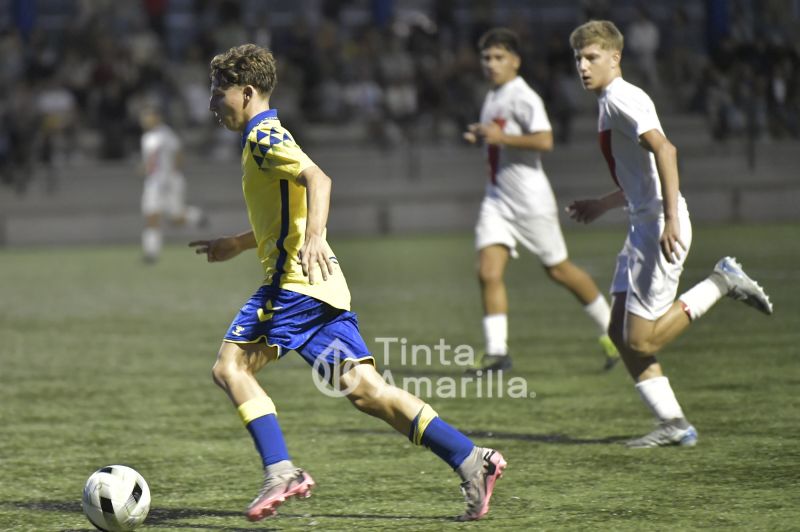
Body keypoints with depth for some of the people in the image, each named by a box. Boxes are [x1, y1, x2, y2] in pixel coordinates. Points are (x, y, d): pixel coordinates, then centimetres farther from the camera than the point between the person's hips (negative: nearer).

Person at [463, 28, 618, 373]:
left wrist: (501, 137, -24)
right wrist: (480, 137, 8)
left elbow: (545, 141, -25)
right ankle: (496, 351, -9)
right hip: (497, 197, 8)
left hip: (530, 198, -7)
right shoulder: (492, 98, 13)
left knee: (558, 270, 4)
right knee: (488, 272, -9)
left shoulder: (523, 98, -14)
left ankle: (609, 328, 23)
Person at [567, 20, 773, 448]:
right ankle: (673, 424, 8)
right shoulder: (611, 101, 19)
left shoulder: (621, 98, -12)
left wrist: (671, 219, -31)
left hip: (661, 227, -10)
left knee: (641, 340, -9)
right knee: (620, 332, 7)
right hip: (643, 225, 10)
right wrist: (601, 205, 32)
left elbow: (665, 150, -26)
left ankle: (721, 283, 0)